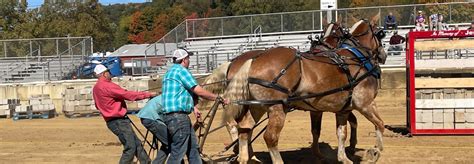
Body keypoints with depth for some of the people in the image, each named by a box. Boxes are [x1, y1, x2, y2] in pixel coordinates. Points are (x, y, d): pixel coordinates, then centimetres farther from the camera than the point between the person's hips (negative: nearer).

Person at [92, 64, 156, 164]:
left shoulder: (96, 88, 14)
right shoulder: (107, 86, -18)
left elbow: (97, 105, 27)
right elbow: (128, 95, -19)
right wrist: (148, 94, -13)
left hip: (112, 121, 10)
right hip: (119, 121, -10)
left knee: (137, 144, 11)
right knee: (130, 148, -9)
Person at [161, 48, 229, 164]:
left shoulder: (171, 71, 20)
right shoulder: (181, 70, -11)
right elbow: (199, 91, -15)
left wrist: (193, 107, 23)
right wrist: (219, 98, -6)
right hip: (178, 116, -11)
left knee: (193, 147, 17)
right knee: (178, 152, -7)